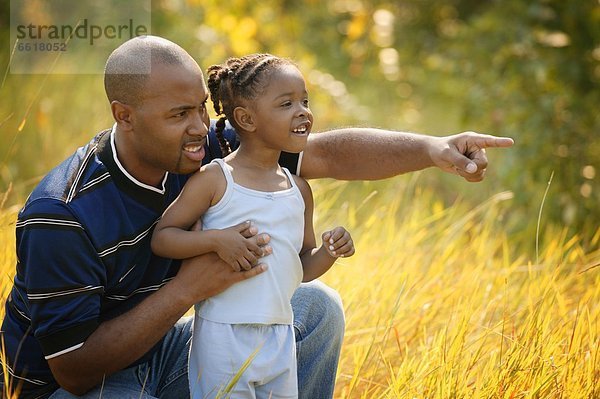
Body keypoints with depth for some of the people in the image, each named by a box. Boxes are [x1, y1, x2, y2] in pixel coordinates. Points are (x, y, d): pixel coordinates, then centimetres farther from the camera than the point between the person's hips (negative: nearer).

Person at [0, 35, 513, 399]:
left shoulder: (207, 151, -10)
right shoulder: (63, 214, -29)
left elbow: (326, 154, -9)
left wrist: (432, 148, -25)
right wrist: (191, 286, -33)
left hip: (159, 348, 8)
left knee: (317, 307, 1)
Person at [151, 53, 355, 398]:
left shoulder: (298, 189, 9)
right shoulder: (215, 179, -7)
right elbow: (161, 238, -8)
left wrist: (329, 253, -5)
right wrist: (215, 239, -22)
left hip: (280, 338, 5)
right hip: (223, 334, -5)